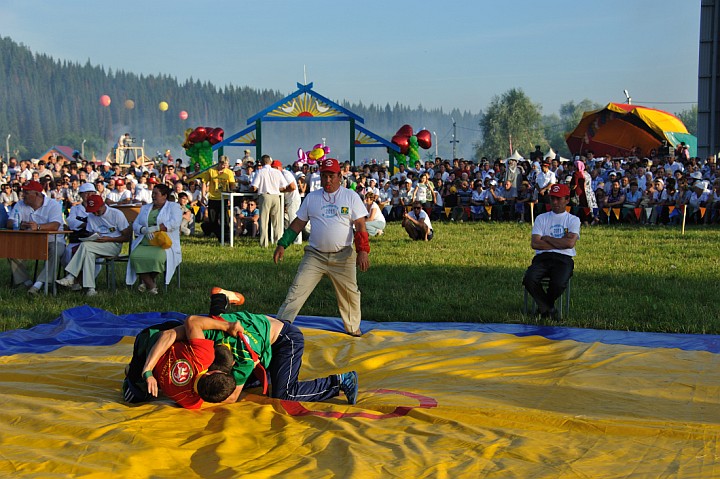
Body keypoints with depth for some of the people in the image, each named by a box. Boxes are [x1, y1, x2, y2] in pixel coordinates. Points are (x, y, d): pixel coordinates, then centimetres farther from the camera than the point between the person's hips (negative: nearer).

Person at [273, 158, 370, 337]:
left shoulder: (350, 196, 1)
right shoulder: (311, 197, 8)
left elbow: (360, 226, -3)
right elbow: (299, 223, 11)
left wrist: (363, 250, -15)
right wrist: (282, 244, 3)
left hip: (343, 257, -1)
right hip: (315, 255, 1)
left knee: (350, 293, 8)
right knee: (297, 290, -8)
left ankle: (353, 328, 26)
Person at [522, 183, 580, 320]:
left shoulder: (573, 220, 12)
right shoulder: (541, 218, 17)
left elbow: (570, 243, -7)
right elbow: (534, 243, 2)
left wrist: (547, 238, 0)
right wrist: (560, 243, -2)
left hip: (564, 259, -2)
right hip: (542, 257, 2)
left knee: (559, 283, -33)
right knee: (529, 279, -30)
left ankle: (544, 306, 0)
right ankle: (548, 309, -9)